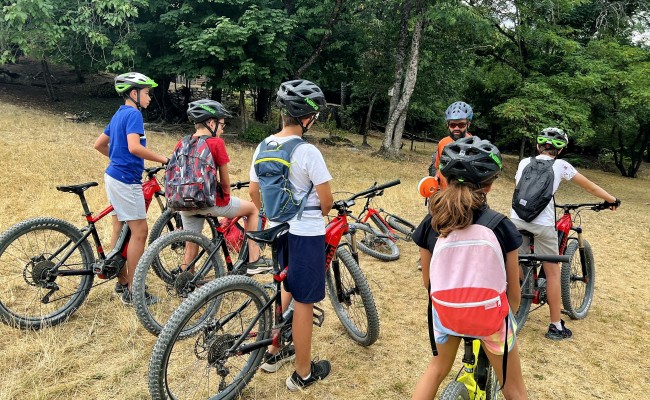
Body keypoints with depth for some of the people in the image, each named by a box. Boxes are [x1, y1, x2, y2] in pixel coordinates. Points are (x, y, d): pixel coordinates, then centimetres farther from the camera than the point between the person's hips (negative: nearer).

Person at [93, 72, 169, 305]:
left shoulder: (119, 114, 17)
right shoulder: (133, 114, -12)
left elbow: (99, 144, 23)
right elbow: (134, 147, -27)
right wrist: (164, 160, -20)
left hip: (115, 176, 10)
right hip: (126, 180, -10)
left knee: (120, 229, 14)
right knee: (140, 231, -7)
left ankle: (122, 283, 24)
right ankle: (132, 292, -2)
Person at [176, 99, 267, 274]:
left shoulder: (181, 144, 7)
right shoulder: (216, 143, -9)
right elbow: (225, 181, -5)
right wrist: (227, 199, 13)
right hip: (211, 202, -5)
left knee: (191, 247, 18)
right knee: (253, 209, 15)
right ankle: (254, 261, 14)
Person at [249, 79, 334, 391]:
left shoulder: (263, 146, 0)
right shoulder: (308, 152, -20)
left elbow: (254, 191, 9)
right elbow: (326, 200, -15)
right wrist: (320, 212, 8)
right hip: (306, 234, -7)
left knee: (285, 290, 26)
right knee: (303, 303, 6)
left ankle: (274, 353, 39)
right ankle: (303, 374, 22)